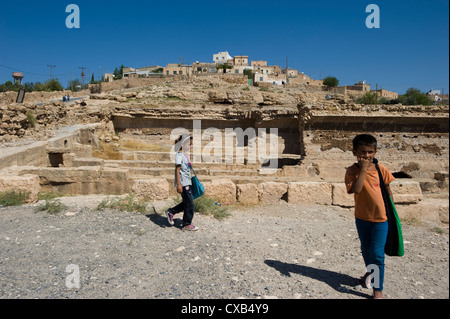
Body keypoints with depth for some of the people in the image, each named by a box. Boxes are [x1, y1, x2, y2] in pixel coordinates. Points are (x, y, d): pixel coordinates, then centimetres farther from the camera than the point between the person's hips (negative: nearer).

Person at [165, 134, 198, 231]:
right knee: (189, 204, -2)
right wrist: (178, 184, -21)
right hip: (183, 183, -9)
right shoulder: (179, 155, -13)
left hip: (187, 182, 9)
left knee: (187, 202, 15)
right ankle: (187, 224, 11)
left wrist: (192, 180, 24)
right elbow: (177, 170, -17)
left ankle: (170, 212, 29)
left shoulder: (186, 155, 14)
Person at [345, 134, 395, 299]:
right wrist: (363, 169, -28)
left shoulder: (380, 169, -7)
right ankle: (369, 272, 50)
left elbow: (387, 190, 5)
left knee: (377, 253, -3)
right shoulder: (352, 171, -12)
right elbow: (356, 189, -29)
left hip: (380, 217, -1)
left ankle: (378, 290, 13)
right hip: (362, 217, 1)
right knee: (366, 249, 22)